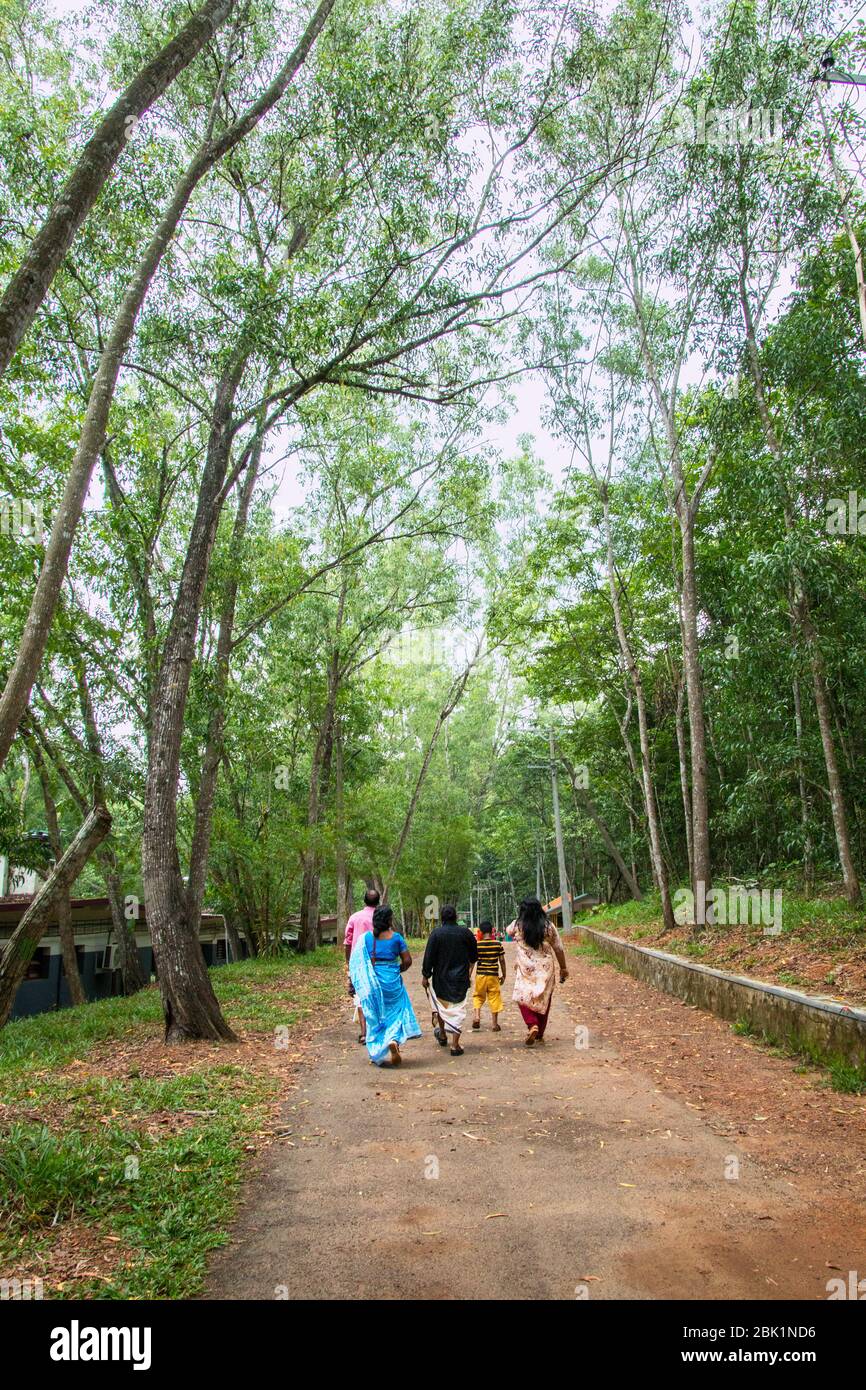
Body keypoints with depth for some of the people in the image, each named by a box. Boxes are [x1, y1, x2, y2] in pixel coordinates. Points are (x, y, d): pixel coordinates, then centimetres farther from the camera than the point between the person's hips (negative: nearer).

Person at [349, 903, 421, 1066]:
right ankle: (393, 1040, -14)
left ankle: (376, 1053, 18)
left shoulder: (366, 937, -4)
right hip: (391, 981, -1)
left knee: (374, 1015, 14)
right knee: (395, 1011, 12)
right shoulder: (396, 937, -5)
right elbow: (407, 961, -4)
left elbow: (356, 963, -4)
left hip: (371, 983, 2)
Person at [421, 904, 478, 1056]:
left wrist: (425, 975, 0)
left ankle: (442, 1034, 34)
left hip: (440, 978, 0)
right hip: (460, 978, 0)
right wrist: (469, 966, 31)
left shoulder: (436, 933, -9)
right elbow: (474, 955, 10)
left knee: (440, 1004, 24)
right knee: (458, 1010, 4)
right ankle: (455, 1045, 0)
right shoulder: (465, 932, -4)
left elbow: (429, 957, -10)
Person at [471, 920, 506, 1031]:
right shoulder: (498, 944, -3)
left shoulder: (477, 945, -5)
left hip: (480, 975, 0)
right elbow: (502, 961, 1)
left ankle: (477, 1016, -4)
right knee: (494, 998, 9)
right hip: (493, 975, 0)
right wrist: (503, 975, 11)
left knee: (478, 996, 17)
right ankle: (495, 1024, 12)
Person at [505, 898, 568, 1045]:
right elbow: (558, 949, 2)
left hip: (525, 968, -2)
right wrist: (563, 968, 14)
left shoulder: (518, 925, -5)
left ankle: (532, 1025, -17)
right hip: (545, 968, 2)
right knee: (543, 1000, 13)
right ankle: (540, 1034, 21)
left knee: (523, 997, 7)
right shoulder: (549, 926, -4)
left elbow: (508, 931, 19)